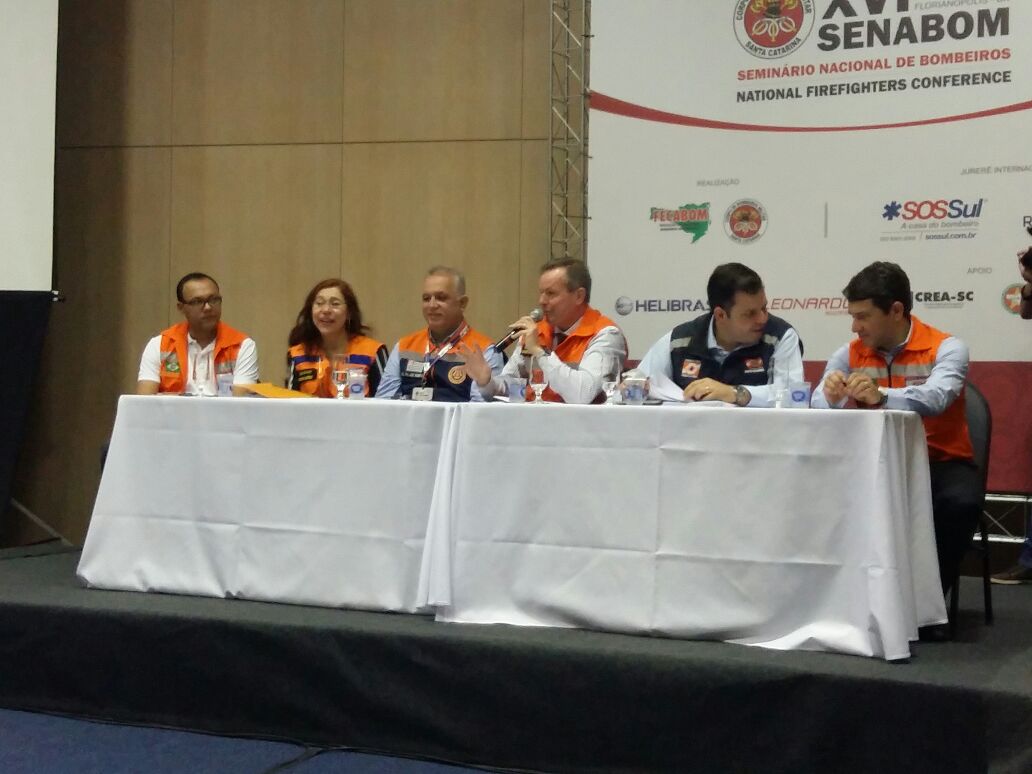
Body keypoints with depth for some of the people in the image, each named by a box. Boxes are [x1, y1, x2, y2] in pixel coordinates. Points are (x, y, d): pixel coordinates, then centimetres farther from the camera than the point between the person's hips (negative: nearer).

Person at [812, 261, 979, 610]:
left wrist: (882, 395, -47)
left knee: (960, 502, -34)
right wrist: (831, 396, -32)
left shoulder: (946, 348, -9)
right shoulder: (849, 354, 4)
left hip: (941, 462, -3)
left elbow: (934, 398, -29)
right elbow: (818, 408, -7)